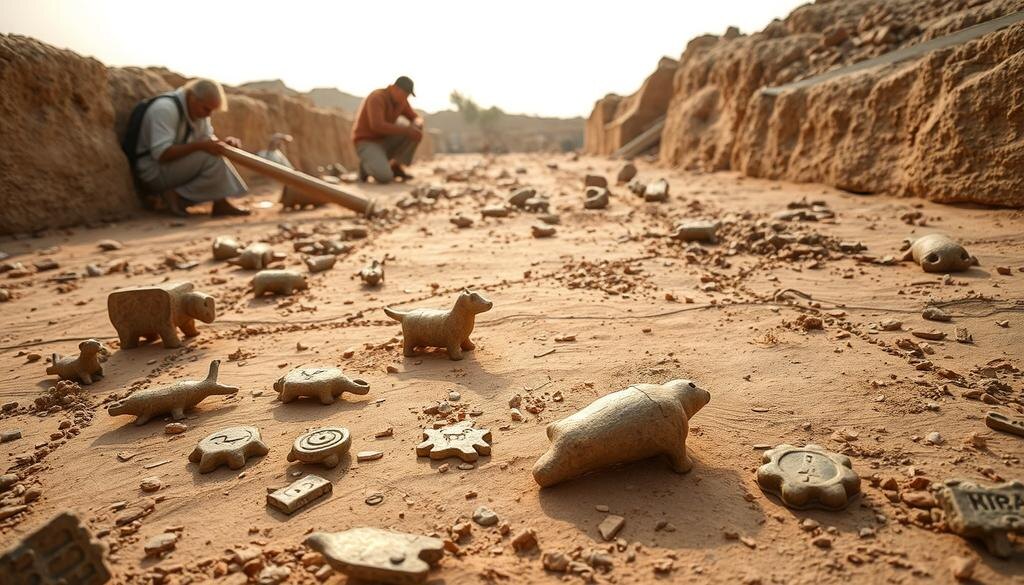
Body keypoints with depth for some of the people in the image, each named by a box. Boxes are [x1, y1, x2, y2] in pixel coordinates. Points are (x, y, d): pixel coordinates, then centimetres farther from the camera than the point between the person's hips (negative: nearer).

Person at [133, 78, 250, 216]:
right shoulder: (165, 109, -23)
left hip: (175, 166, 9)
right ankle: (179, 197, -15)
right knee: (211, 158, -25)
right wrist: (199, 145, -34)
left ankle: (220, 204, -11)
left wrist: (224, 142, -14)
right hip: (153, 172, -9)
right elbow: (161, 154, -29)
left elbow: (208, 138, 9)